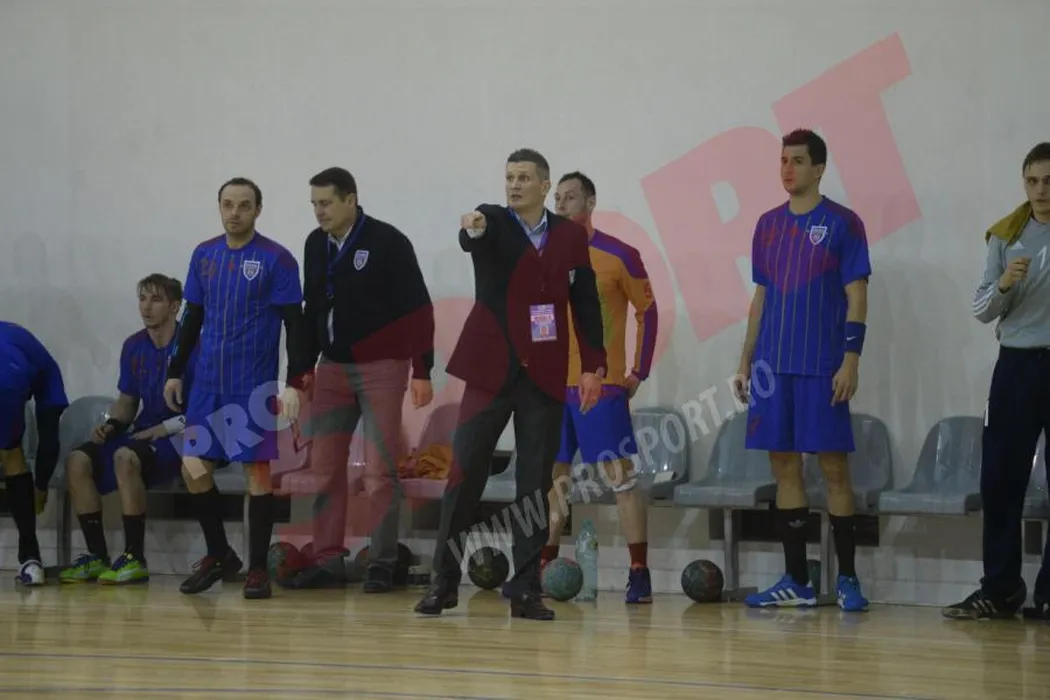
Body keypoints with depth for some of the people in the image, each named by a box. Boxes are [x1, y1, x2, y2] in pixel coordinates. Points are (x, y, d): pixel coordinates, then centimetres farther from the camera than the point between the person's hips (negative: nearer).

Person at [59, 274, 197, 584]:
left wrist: (165, 428, -18)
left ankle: (135, 559, -28)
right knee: (78, 461, -14)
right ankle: (97, 557, -8)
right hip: (143, 434, 7)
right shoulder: (133, 346, 10)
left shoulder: (191, 347, -11)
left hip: (181, 439, -7)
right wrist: (110, 425, 0)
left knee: (125, 456, -35)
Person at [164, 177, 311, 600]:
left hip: (255, 387, -5)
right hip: (208, 385, 5)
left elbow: (294, 325, -7)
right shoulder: (204, 255, 9)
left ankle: (257, 569, 7)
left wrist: (295, 383, -14)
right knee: (194, 470, 4)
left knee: (257, 472, -1)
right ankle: (219, 556, 21)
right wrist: (175, 372, 13)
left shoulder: (276, 260, -6)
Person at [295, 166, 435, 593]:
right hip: (332, 368, 6)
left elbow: (417, 308, -11)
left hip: (380, 367, -6)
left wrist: (422, 371, -15)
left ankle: (382, 563, 0)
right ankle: (327, 558, 12)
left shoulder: (387, 242, -10)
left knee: (380, 469, -5)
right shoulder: (315, 244, 8)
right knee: (324, 466, 5)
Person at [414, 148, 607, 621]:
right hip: (491, 369, -2)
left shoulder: (570, 235, 8)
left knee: (536, 484, 3)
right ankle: (443, 582, 7)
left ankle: (526, 590, 8)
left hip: (545, 375, 2)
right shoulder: (493, 222, 1)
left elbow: (585, 303, 8)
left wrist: (593, 366, 1)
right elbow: (475, 239, -23)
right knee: (465, 473, -2)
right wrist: (472, 230, -47)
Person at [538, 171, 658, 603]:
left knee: (620, 474, -6)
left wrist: (639, 372, -5)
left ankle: (639, 572, -4)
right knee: (551, 476, 8)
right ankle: (543, 567, 17)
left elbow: (647, 311, -1)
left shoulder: (618, 255, -5)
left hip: (602, 384, -5)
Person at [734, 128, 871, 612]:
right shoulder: (768, 224, 13)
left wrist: (851, 358, -14)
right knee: (784, 466, 6)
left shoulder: (842, 223, -2)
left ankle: (847, 580, 3)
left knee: (833, 465, -3)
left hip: (822, 368, -5)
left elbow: (856, 297, -5)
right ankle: (795, 582, 12)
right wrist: (746, 360, 13)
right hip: (773, 367, 5)